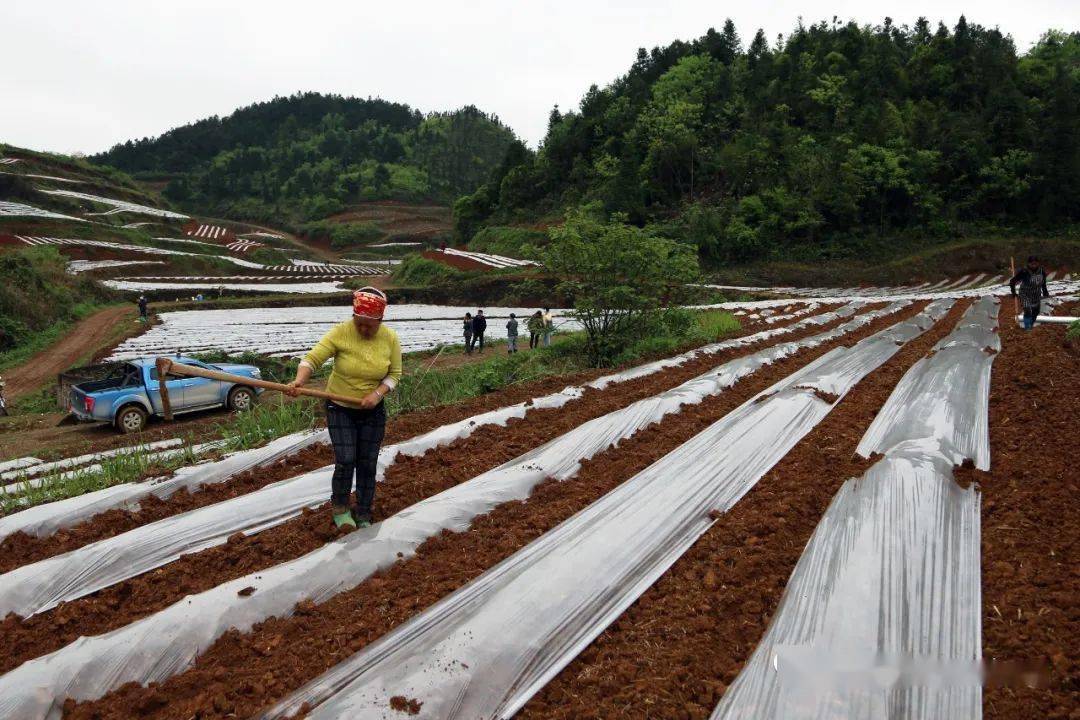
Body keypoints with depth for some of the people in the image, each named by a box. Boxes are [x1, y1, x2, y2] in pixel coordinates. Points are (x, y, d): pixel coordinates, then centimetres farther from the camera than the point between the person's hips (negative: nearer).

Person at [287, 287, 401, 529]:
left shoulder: (390, 338, -10)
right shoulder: (340, 333, -17)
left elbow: (394, 373, -4)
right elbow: (312, 358, -22)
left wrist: (378, 393, -21)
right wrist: (299, 381, -40)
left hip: (373, 411, 2)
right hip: (340, 409, -2)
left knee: (368, 464, 6)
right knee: (345, 461, -9)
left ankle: (364, 517, 21)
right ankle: (340, 508, 18)